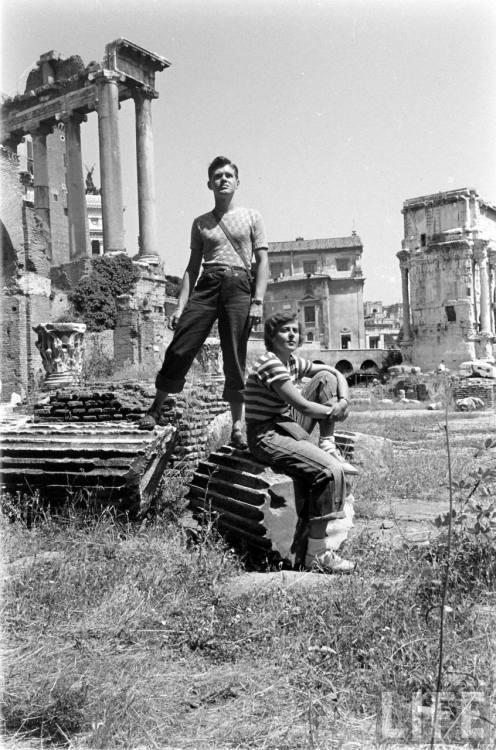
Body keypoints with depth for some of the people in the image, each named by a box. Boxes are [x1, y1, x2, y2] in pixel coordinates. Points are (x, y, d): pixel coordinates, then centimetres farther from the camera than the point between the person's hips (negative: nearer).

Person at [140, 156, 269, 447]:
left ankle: (238, 427, 6)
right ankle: (156, 409, 10)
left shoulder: (252, 217, 11)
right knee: (180, 349, -6)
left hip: (239, 286, -2)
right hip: (207, 284, 2)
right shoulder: (201, 223, 17)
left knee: (235, 360, -2)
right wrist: (181, 306, 6)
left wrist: (258, 301, -8)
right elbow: (193, 267, 15)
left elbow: (263, 262, 5)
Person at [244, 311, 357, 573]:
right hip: (266, 437, -9)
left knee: (326, 378, 3)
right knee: (331, 471, -28)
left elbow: (337, 374, 11)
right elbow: (302, 406, -21)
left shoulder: (293, 362, 9)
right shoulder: (269, 363, -18)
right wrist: (334, 413, -7)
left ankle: (328, 445, -2)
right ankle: (319, 554, -20)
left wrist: (343, 400, -9)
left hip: (287, 426, 9)